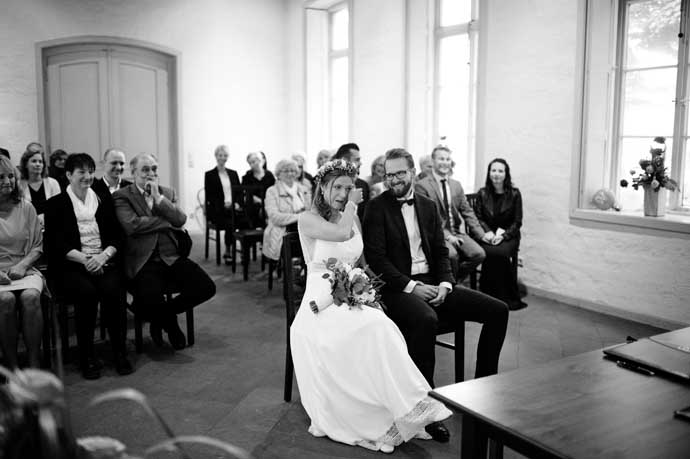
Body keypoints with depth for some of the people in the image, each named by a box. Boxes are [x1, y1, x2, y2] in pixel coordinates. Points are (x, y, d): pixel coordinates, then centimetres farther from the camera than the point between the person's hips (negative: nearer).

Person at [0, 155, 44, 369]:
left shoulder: (26, 208, 9)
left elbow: (38, 246, 11)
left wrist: (22, 265, -6)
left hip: (24, 270, 1)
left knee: (31, 296, -31)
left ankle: (35, 362, -23)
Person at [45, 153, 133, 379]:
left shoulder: (104, 199, 17)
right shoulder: (55, 204, 8)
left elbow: (117, 236, 11)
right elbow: (56, 244, -2)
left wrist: (104, 255, -10)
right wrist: (84, 258, -18)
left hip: (105, 261, 2)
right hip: (71, 266, -2)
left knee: (113, 291, -29)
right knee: (87, 292, -32)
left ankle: (120, 352, -17)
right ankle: (87, 357, -18)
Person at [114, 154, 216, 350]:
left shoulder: (168, 193, 19)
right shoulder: (122, 196, 4)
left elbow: (180, 220, 2)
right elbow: (132, 225, -14)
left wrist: (158, 197, -4)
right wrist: (169, 221, -6)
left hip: (172, 257, 5)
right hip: (144, 262, -4)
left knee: (206, 288, -17)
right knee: (150, 302, -31)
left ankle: (162, 315, 10)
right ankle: (171, 325, 8)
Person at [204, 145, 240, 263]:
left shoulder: (233, 173, 20)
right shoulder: (209, 175, 6)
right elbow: (209, 197, -2)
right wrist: (223, 205, -17)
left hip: (234, 208, 3)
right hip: (218, 210, -3)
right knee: (230, 224, -34)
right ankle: (228, 253, -17)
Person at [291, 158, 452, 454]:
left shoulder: (353, 218, 15)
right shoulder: (308, 219, -3)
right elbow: (342, 233, -23)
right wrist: (352, 204, -5)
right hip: (321, 305, -5)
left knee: (380, 327, -30)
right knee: (374, 328, -34)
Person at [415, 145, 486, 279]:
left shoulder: (456, 185, 16)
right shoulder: (422, 186, -5)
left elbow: (467, 212, 14)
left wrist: (481, 234, 1)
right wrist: (446, 235, -20)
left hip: (456, 232, 6)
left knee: (479, 254, -18)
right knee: (452, 254, -33)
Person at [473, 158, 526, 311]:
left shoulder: (514, 194, 3)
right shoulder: (482, 194, 8)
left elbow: (517, 221, 1)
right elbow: (478, 218, 5)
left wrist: (503, 234, -14)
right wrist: (487, 232, -13)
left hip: (508, 236, -1)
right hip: (487, 236, 1)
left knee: (500, 253, -33)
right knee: (490, 253, -32)